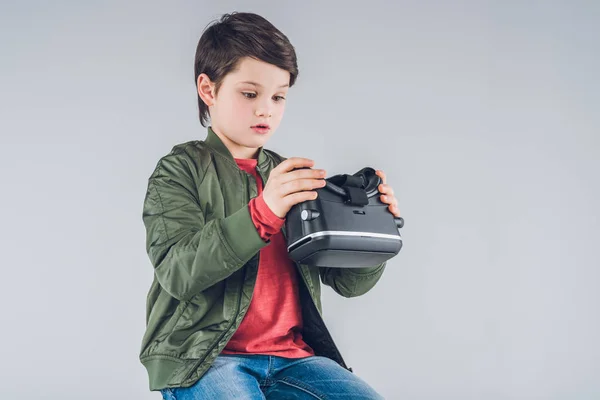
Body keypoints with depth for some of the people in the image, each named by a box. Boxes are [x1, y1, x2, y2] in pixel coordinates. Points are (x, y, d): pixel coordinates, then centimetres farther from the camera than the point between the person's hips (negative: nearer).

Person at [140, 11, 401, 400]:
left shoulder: (294, 178, 15)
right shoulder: (180, 170, 2)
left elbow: (347, 281, 13)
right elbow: (176, 271, -14)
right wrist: (262, 213, -26)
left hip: (288, 355, 4)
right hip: (203, 358, -4)